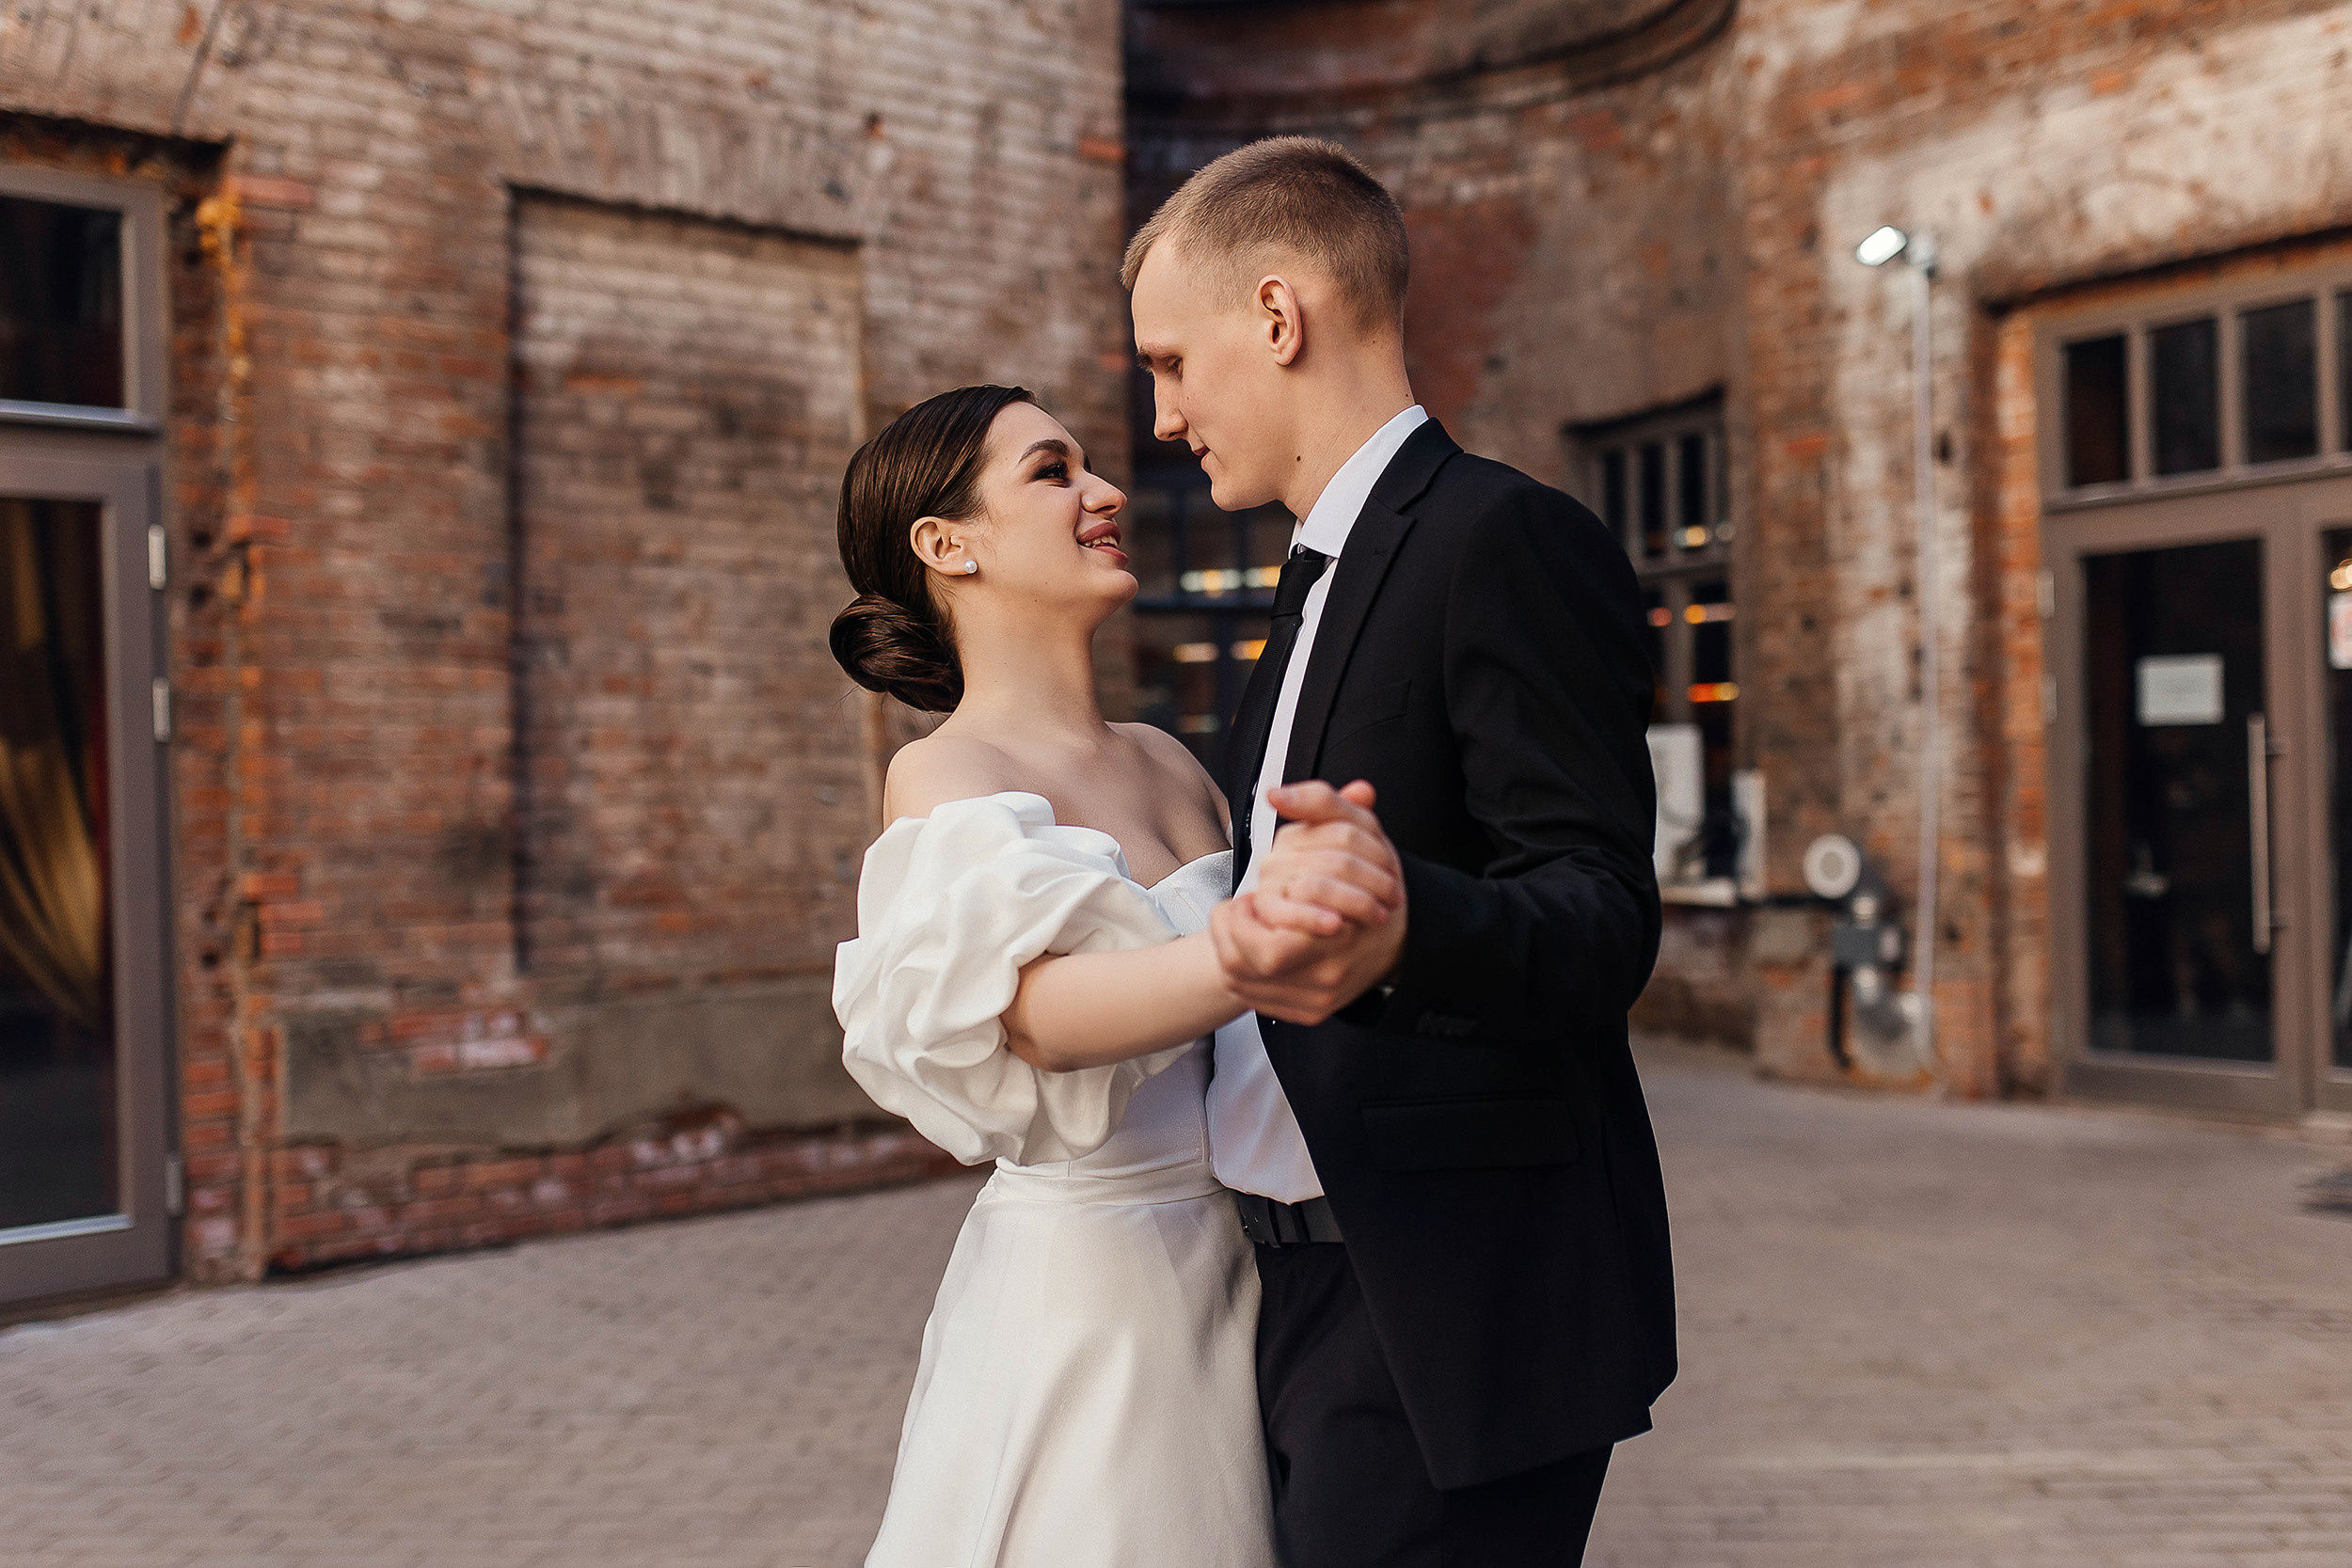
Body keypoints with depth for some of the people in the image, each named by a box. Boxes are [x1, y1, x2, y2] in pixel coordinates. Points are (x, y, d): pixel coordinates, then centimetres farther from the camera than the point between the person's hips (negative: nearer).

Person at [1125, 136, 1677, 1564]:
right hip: (1309, 1289, 9)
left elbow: (1603, 921, -22)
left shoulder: (1509, 541, -14)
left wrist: (1398, 924, -43)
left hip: (1447, 1321, -9)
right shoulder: (1323, 577, 16)